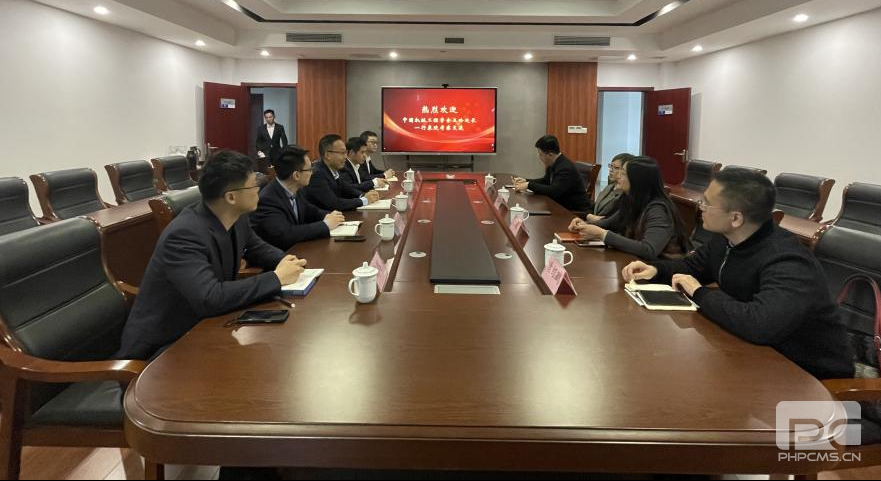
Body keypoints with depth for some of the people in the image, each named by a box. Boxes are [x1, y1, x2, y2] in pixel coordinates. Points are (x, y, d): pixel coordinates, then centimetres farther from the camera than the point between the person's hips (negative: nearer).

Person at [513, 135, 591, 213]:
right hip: (562, 206, 8)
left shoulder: (566, 168, -24)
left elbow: (553, 191, -31)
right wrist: (526, 181, 5)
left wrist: (529, 185, -24)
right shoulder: (552, 165, 3)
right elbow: (546, 181, 21)